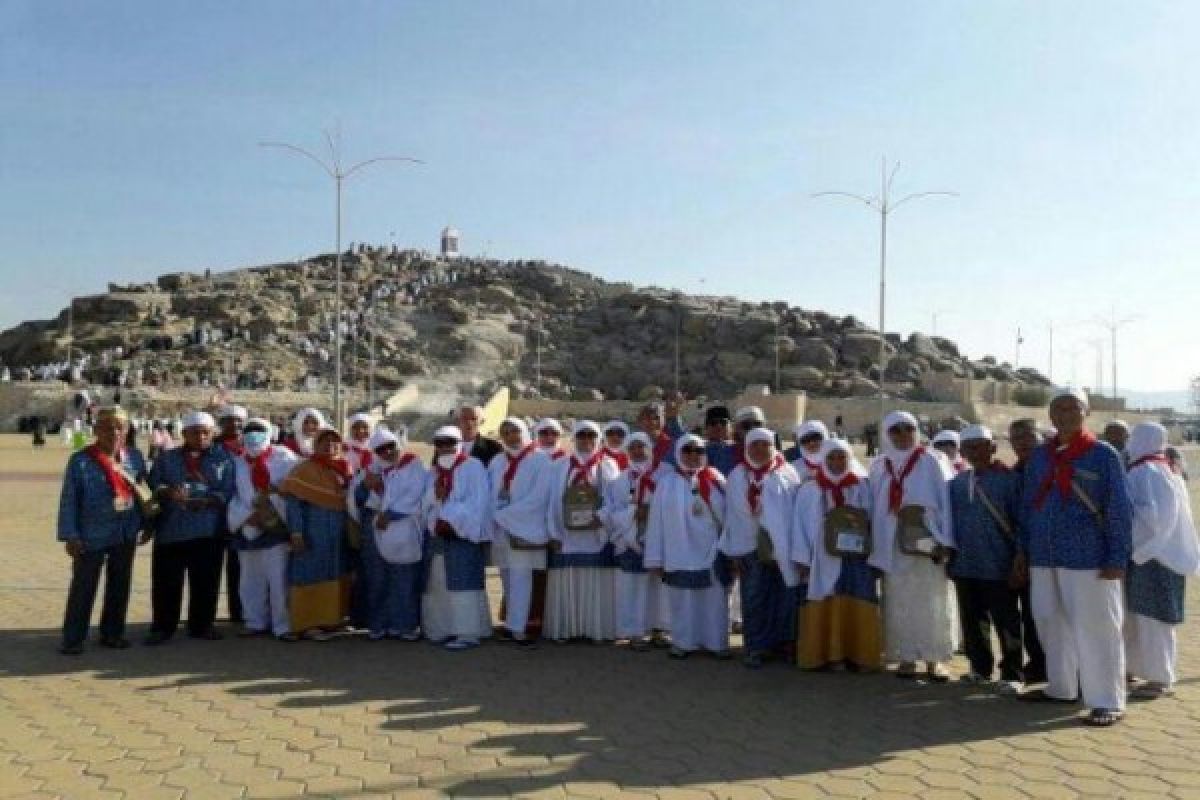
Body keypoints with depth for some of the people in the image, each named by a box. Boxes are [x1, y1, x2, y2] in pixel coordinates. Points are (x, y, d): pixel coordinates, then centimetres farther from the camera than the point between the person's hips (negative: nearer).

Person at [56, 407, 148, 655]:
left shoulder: (135, 458, 4)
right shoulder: (80, 461, -8)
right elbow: (69, 500, -8)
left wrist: (145, 523, 9)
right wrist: (70, 535, -12)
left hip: (126, 535, 4)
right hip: (92, 536, -4)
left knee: (120, 586, 12)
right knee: (83, 588, 1)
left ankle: (112, 633, 24)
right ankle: (73, 639, 10)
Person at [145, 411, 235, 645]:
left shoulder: (223, 459, 8)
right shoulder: (167, 458, 13)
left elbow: (228, 491, -2)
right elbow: (153, 484, 0)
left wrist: (208, 501, -19)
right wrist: (168, 492, -21)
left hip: (209, 532, 0)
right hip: (171, 530, 1)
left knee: (205, 581, 5)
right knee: (166, 581, 2)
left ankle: (202, 625, 18)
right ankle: (162, 627, 13)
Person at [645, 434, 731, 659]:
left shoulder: (715, 478, 3)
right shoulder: (666, 482, 0)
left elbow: (729, 513, 1)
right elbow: (656, 520, 0)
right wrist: (655, 558, -3)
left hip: (712, 553, 1)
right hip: (680, 556, -1)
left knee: (715, 599, 6)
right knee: (682, 600, 8)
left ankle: (716, 642, 19)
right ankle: (683, 641, 21)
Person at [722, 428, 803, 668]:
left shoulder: (787, 474, 1)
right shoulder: (738, 477, 5)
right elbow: (733, 515, 5)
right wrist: (735, 550, 1)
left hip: (782, 547, -1)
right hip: (751, 547, 1)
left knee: (784, 597, 4)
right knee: (754, 599, 3)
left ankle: (784, 642, 19)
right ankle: (755, 647, 12)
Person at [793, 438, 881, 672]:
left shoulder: (864, 487, 7)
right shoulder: (809, 491, 7)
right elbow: (800, 525, 5)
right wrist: (802, 559, -2)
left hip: (857, 558, 0)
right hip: (824, 560, 0)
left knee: (858, 608, -2)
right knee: (825, 608, -3)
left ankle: (857, 655, 4)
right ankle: (826, 655, 1)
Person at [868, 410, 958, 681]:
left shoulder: (931, 462, 1)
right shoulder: (879, 467, 11)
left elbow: (944, 500, -3)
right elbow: (873, 506, 12)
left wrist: (944, 541, -11)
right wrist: (874, 543, 6)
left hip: (926, 540, -2)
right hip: (893, 543, 3)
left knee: (930, 600, 0)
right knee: (900, 601, 3)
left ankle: (933, 659, 6)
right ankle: (906, 657, 8)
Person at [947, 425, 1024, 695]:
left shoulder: (1009, 479, -7)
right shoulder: (958, 482, 9)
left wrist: (1019, 561, -9)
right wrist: (949, 555, 12)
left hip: (998, 567, -6)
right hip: (964, 565, 6)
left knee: (1006, 622, 2)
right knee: (972, 620, 14)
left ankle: (1011, 674, 10)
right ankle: (980, 667, 28)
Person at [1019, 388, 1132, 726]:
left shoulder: (1104, 455, -5)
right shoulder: (1039, 456, 9)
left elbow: (1120, 510, -6)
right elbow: (1027, 505, 15)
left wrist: (1118, 559, -11)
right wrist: (1023, 549, 12)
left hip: (1088, 559, -5)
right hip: (1044, 558, 5)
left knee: (1095, 630, 0)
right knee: (1052, 624, 14)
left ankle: (1107, 701, 10)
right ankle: (1061, 688, 29)